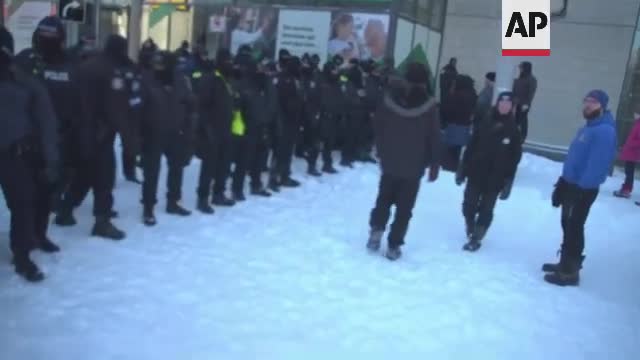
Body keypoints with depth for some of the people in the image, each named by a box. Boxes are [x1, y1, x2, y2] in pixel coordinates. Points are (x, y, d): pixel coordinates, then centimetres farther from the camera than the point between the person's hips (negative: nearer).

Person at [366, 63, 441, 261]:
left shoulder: (390, 99, -4)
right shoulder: (429, 106, -12)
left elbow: (377, 127, 4)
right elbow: (435, 138, -8)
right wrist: (434, 165, 1)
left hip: (390, 162, 2)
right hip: (414, 166, -2)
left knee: (384, 198, 22)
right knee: (404, 208, 7)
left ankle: (376, 229, 9)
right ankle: (394, 246, 10)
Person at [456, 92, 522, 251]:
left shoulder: (513, 131, -3)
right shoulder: (484, 124, 1)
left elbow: (514, 159, -2)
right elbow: (471, 147, 4)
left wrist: (508, 183, -6)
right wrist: (462, 170, 3)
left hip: (495, 179, -2)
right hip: (475, 174, 2)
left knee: (486, 209, 5)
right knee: (469, 205, 6)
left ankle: (476, 238, 17)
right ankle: (470, 232, 30)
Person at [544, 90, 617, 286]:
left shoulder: (605, 131, -19)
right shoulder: (587, 128, 14)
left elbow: (597, 165, -26)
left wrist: (582, 189, -26)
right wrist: (561, 184, 17)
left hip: (583, 190, -10)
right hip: (571, 185, 10)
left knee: (574, 229, -2)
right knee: (568, 226, 17)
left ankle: (570, 272, 8)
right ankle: (565, 263, 30)